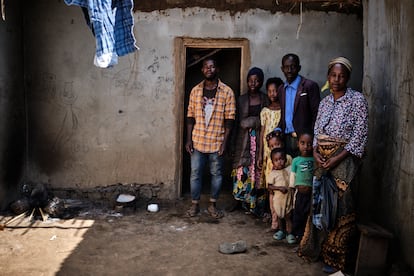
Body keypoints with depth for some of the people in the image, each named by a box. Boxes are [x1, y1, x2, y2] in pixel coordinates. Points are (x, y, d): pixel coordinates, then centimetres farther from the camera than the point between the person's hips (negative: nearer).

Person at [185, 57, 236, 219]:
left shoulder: (227, 92, -5)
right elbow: (190, 116, 5)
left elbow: (229, 119, -6)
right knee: (195, 173, 7)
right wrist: (189, 139, -1)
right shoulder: (195, 91, 4)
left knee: (216, 174, 9)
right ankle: (195, 204, 21)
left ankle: (212, 205, 24)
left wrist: (225, 142, -10)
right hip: (198, 141, 2)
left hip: (217, 142, -1)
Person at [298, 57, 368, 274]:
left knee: (340, 207, 0)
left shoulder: (357, 100, -6)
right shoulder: (325, 102, 11)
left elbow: (360, 135, -11)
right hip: (322, 161, 5)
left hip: (344, 160, -5)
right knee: (320, 204, 10)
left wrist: (337, 159, -16)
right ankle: (317, 248, 25)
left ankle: (336, 258, 12)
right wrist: (316, 152, -5)